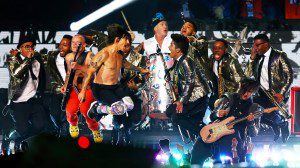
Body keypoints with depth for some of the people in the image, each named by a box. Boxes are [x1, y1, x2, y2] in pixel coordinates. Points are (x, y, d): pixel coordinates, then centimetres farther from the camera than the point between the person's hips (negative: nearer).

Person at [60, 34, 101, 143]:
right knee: (70, 110, -21)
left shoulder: (89, 56, -9)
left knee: (84, 108, -29)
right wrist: (65, 85, 11)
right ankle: (73, 124, 18)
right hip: (74, 89, 4)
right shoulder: (68, 57, 8)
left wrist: (79, 67, -30)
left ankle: (95, 129, -1)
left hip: (88, 89, -4)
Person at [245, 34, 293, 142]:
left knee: (270, 114, -28)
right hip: (263, 94, 7)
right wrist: (252, 58, 0)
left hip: (277, 95, -7)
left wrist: (282, 93, -20)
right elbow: (248, 75, 8)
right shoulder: (257, 58, 15)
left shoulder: (279, 56, -4)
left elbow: (289, 75, -10)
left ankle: (283, 123, 9)